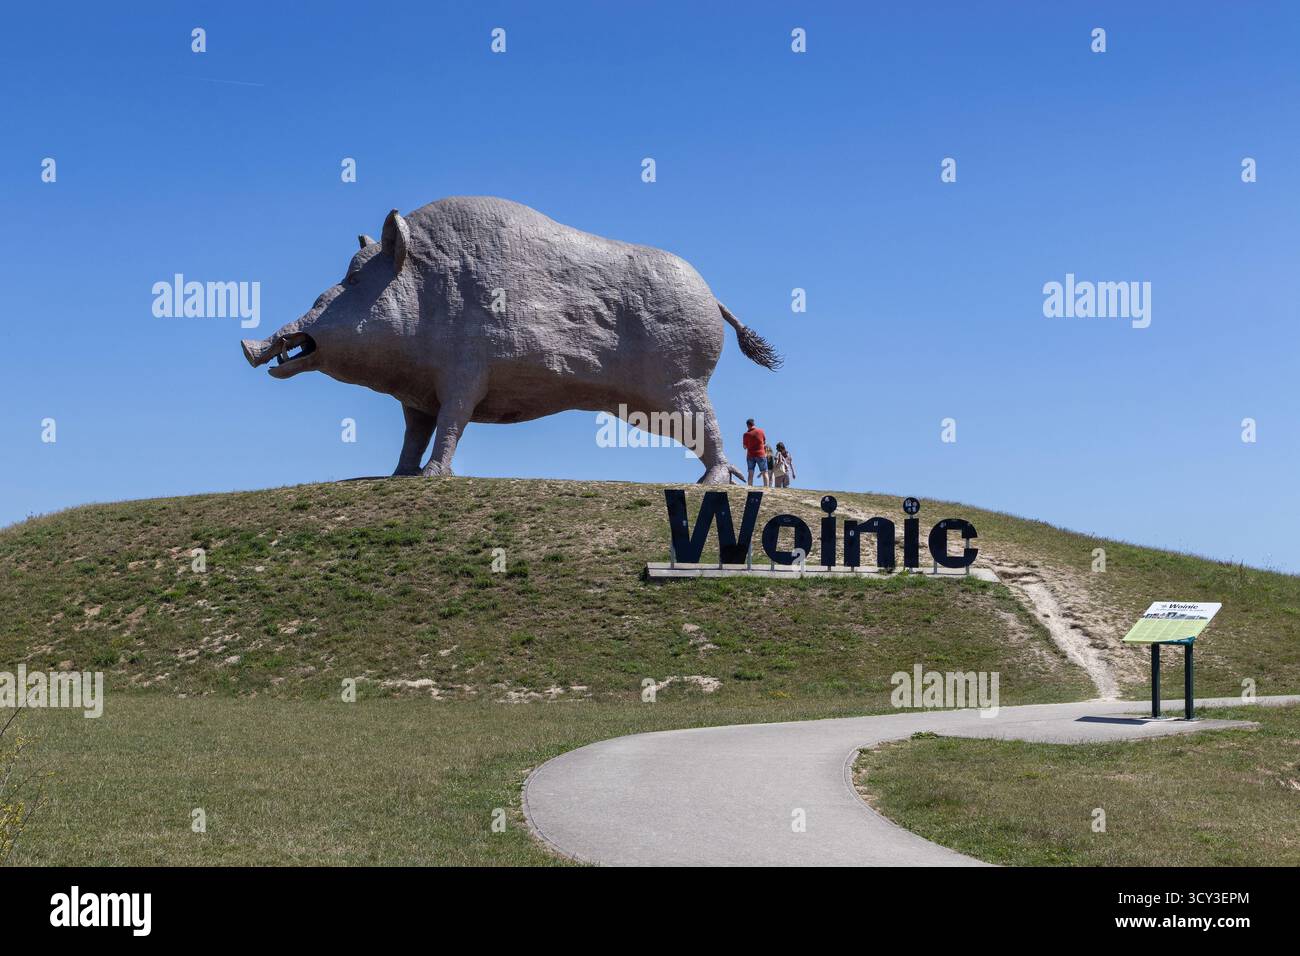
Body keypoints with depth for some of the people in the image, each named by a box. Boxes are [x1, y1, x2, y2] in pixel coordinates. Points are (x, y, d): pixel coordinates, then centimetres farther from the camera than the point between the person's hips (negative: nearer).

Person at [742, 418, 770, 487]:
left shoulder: (746, 435, -6)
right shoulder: (760, 431, -4)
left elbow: (745, 447, 1)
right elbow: (764, 442, 8)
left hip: (750, 455, 1)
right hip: (761, 454, 0)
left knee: (751, 473, 3)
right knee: (765, 473, 2)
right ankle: (767, 487, -8)